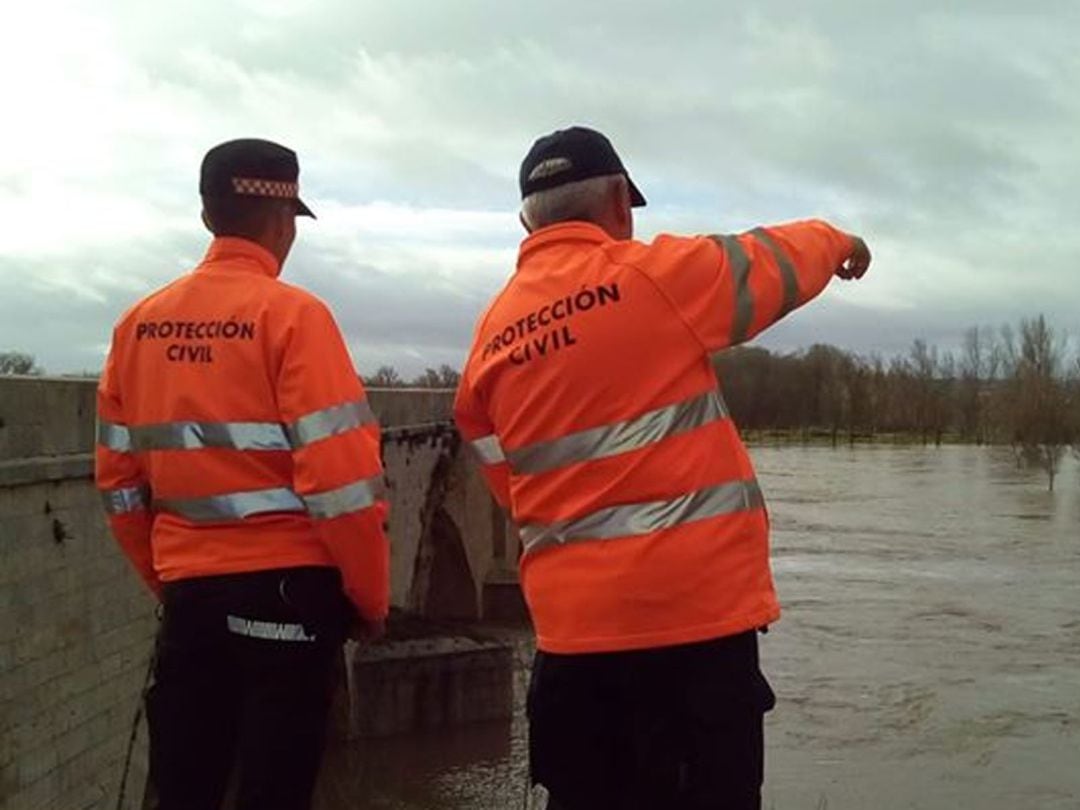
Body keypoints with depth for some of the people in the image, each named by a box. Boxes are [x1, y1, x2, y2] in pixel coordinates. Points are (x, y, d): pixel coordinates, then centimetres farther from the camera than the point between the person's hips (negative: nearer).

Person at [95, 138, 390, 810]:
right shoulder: (291, 313, -10)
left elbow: (119, 476, 10)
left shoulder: (141, 322, 6)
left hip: (188, 588, 6)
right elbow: (340, 475, -15)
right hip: (286, 586, -5)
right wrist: (371, 597, -3)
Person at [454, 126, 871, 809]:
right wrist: (839, 241, 31)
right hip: (694, 610, -5)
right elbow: (775, 260, 11)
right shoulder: (656, 274, -7)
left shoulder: (492, 337, 8)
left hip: (570, 625, 6)